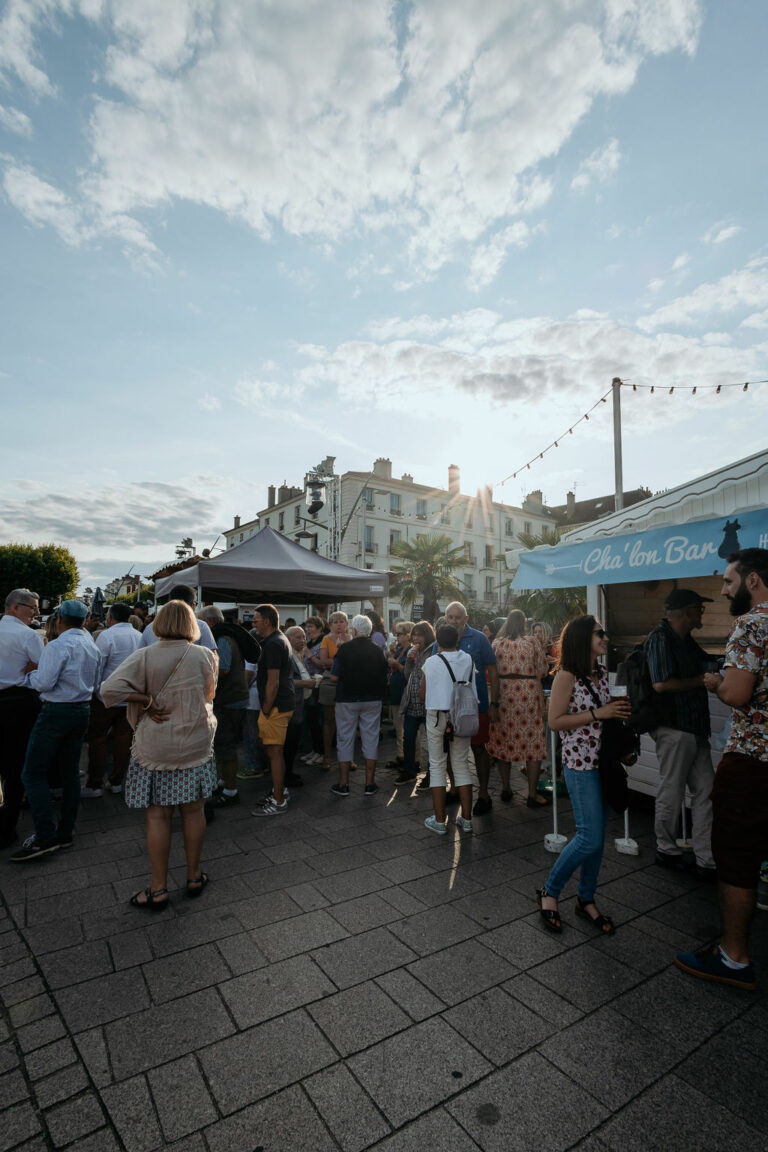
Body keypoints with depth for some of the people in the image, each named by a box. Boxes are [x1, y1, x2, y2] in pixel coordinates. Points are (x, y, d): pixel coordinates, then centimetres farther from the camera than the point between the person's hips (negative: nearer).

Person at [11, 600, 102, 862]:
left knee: (34, 773, 0)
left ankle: (45, 837, -4)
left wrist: (28, 675, 0)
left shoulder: (58, 646, -14)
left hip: (57, 711, -8)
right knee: (70, 772, 12)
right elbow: (95, 684, 18)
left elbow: (44, 683, -18)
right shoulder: (94, 648, 11)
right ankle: (65, 833, 19)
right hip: (83, 710, 8)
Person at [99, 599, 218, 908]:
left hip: (155, 748, -1)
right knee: (193, 811, 14)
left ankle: (158, 889, 20)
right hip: (196, 743, 1)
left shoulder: (144, 656, -9)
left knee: (157, 816, 9)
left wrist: (146, 701, -10)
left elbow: (110, 688, -20)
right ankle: (194, 877, 29)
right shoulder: (206, 656, -5)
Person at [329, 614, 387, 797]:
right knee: (370, 739, 10)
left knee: (345, 740, 8)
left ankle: (343, 784, 15)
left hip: (347, 700, -2)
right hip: (372, 700, 3)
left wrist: (345, 681, 8)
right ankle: (369, 784, 15)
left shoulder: (344, 649, -11)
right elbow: (384, 677, 3)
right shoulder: (378, 650, -1)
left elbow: (334, 678, -13)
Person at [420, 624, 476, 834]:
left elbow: (423, 695, -3)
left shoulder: (432, 662, -9)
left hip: (437, 716, -3)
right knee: (462, 766, 13)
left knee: (437, 766, 7)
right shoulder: (468, 660, -2)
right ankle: (466, 818, 18)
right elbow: (473, 690, 6)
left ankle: (439, 820, 11)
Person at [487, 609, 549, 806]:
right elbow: (543, 670, -3)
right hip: (529, 694, -2)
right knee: (533, 742, 5)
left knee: (504, 739, 13)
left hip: (503, 694, 2)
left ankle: (505, 788, 21)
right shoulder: (532, 643, -5)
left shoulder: (497, 643, 1)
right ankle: (532, 795, 8)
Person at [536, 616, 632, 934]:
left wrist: (619, 711, 2)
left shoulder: (602, 674, 10)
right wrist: (598, 714, -19)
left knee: (597, 836, 12)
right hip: (579, 763, -7)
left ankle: (586, 899, 29)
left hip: (603, 761, 7)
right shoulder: (566, 676, -13)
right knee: (590, 837, -7)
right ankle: (549, 892, 13)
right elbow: (555, 721, -16)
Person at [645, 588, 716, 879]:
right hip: (674, 728, -9)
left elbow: (707, 664, 30)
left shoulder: (685, 640, 13)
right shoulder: (660, 638, -17)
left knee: (705, 792, 10)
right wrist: (700, 680, -14)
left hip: (695, 728, 9)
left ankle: (707, 861, 18)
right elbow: (661, 684, -25)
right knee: (671, 793, 6)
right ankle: (666, 850, 25)